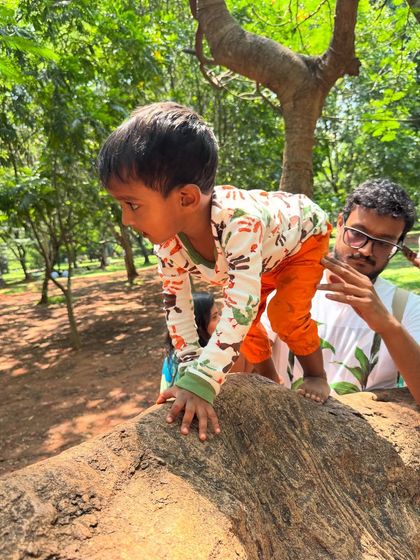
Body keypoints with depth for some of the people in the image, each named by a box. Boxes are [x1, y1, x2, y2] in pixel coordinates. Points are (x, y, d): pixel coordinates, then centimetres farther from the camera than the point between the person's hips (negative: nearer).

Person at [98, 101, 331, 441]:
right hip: (265, 260, 6)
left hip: (305, 237, -5)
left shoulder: (240, 220, -49)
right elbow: (176, 301, -19)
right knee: (245, 323, 0)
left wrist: (200, 382, -53)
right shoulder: (167, 237, -27)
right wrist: (191, 372, -23)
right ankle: (270, 380, 25)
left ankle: (317, 374, 9)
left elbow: (241, 304, -51)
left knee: (286, 315, -21)